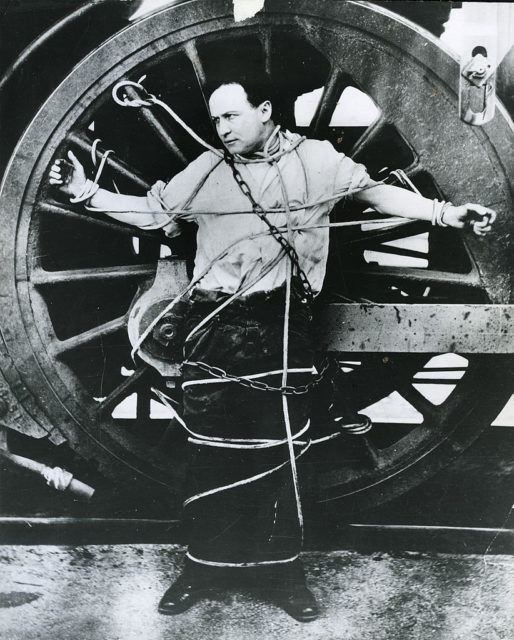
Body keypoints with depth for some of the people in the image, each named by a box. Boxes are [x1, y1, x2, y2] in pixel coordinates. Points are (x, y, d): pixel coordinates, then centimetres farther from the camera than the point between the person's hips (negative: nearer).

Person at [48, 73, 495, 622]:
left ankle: (281, 568, 19)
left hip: (282, 325, -1)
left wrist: (445, 213, -3)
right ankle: (206, 564, 19)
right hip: (214, 323, 1)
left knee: (280, 447, 4)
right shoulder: (206, 170, 7)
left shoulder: (315, 159, 3)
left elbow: (376, 193, 5)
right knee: (212, 445, 5)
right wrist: (86, 191, 4)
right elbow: (151, 211, 12)